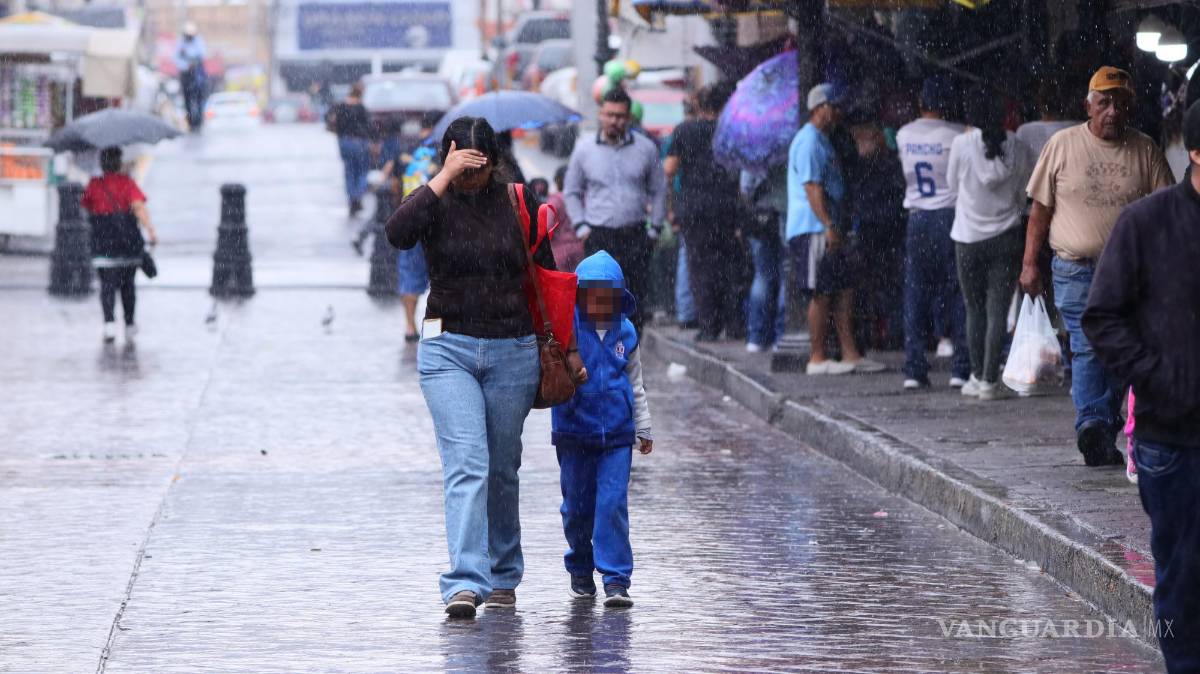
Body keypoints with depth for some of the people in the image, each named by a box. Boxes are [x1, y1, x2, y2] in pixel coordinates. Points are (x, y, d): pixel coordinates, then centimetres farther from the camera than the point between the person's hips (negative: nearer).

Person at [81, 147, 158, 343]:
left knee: (107, 284, -6)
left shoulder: (94, 185, 1)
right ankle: (130, 326, 23)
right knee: (127, 284, 16)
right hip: (129, 242, 1)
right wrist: (150, 231, -19)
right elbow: (139, 206, -13)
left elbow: (87, 207, 9)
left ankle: (110, 322, -28)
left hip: (103, 241, -1)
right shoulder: (127, 182, -1)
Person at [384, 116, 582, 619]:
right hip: (449, 350, -2)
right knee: (466, 465, -16)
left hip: (514, 352, 2)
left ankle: (503, 576, 27)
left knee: (502, 470, 11)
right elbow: (397, 233, -26)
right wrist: (445, 178, -24)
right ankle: (465, 583, -23)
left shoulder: (518, 205, 3)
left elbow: (546, 276, 12)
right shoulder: (435, 204, -3)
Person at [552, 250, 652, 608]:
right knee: (577, 507, 9)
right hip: (574, 432, -1)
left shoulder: (625, 332, 7)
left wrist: (643, 428, 21)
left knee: (613, 504, -8)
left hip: (617, 434, 1)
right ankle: (580, 570, 30)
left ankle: (616, 580, -7)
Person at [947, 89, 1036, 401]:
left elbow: (953, 183, 5)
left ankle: (977, 376, 15)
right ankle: (989, 380, -2)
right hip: (1006, 236, 1)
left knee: (975, 309, 12)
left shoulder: (962, 144, -10)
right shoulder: (1018, 147, -5)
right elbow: (1026, 193, 5)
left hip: (969, 237, -1)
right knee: (998, 310, 2)